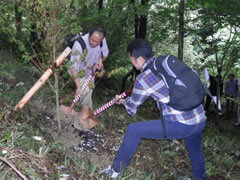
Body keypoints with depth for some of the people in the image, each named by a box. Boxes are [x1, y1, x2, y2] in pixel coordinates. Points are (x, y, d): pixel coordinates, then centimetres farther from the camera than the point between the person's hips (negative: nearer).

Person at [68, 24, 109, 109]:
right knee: (86, 93, -14)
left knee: (89, 91, 21)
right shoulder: (79, 44, -39)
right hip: (79, 72, -5)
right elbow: (74, 67, -43)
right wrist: (78, 87, -49)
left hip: (91, 70, 5)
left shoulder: (102, 40, -23)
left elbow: (105, 53, 1)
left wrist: (100, 60, -19)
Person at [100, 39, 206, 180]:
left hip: (181, 124, -6)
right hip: (201, 118, 7)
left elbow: (131, 109, 5)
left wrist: (120, 100, 30)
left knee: (133, 130, 8)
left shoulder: (143, 79, -10)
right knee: (195, 151, 35)